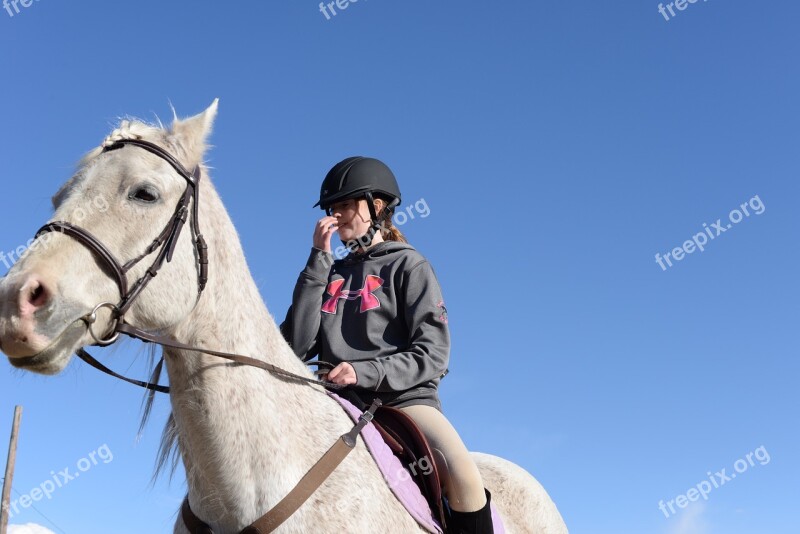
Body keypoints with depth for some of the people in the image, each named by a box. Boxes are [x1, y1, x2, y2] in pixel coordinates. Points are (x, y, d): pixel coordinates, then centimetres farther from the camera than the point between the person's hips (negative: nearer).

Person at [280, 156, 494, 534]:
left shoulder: (407, 265, 6)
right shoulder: (330, 274, 17)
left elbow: (433, 355, -4)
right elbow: (297, 347, 2)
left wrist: (365, 372, -19)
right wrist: (318, 262, 0)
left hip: (404, 400, -4)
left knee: (463, 475, -31)